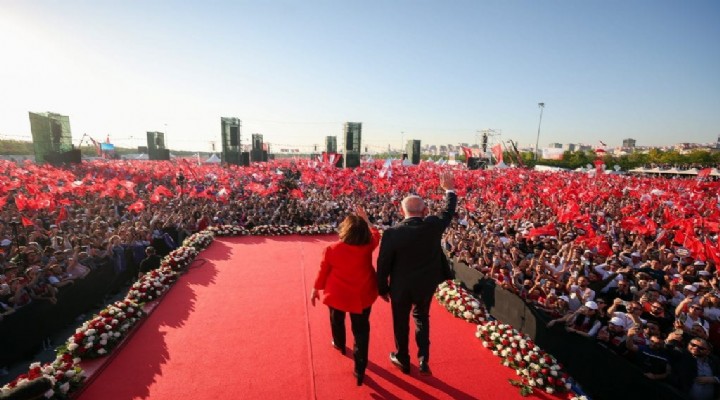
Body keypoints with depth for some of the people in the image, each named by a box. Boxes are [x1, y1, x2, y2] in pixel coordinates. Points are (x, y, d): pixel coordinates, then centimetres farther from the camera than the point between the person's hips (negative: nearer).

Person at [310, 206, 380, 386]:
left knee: (337, 321, 30)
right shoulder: (368, 246, -16)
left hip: (338, 295, 0)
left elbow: (323, 271, -8)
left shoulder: (332, 249, -21)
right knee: (361, 331, 13)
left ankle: (339, 345, 57)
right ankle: (360, 370, 20)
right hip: (362, 295, 1)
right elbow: (375, 234, 7)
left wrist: (315, 290, 7)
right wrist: (365, 219, 15)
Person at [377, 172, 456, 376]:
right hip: (426, 284, 3)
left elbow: (383, 264, -14)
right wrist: (450, 190, 21)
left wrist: (383, 288, 2)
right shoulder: (433, 225, -17)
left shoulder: (392, 233, -21)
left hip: (401, 286, -2)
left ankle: (403, 360, 39)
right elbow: (448, 212, 5)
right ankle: (423, 361, 31)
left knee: (401, 323, 19)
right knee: (422, 318, 26)